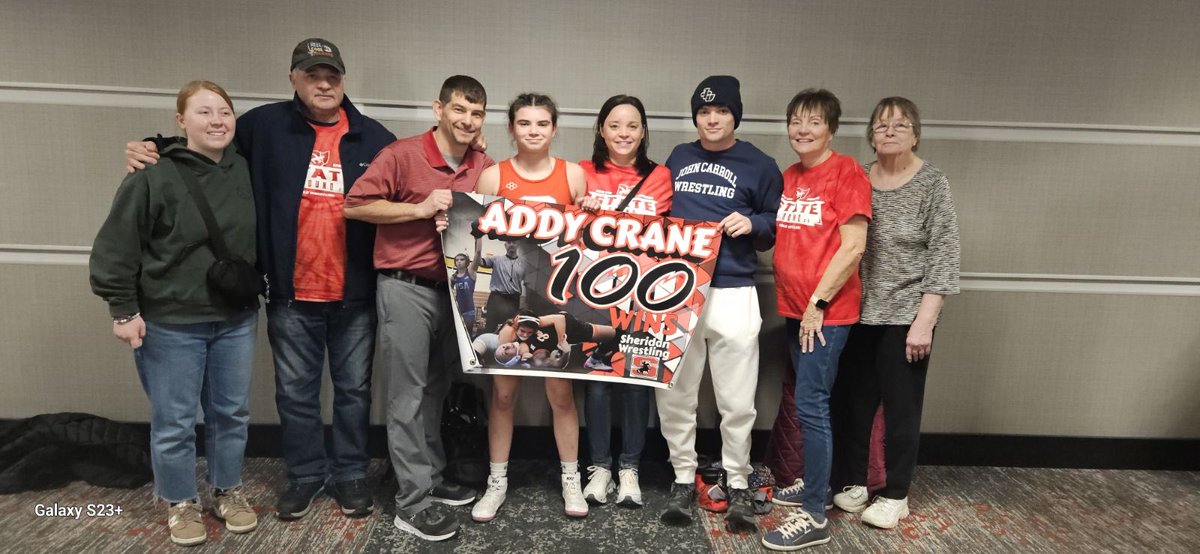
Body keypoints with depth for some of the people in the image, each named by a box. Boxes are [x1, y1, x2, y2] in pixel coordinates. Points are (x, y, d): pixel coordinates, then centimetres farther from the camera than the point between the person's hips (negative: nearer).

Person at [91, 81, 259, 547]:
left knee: (232, 412, 15)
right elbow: (115, 248, -10)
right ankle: (180, 503, 28)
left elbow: (259, 237, 14)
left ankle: (228, 491, 34)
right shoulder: (153, 177, -14)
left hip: (236, 318, 4)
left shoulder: (246, 171, 1)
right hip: (170, 323, -4)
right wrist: (124, 311, -10)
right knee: (174, 421, 8)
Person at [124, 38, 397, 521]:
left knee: (353, 390, 13)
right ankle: (305, 475, 32)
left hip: (356, 295, 0)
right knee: (295, 392, 13)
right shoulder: (265, 126, 1)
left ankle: (351, 474, 30)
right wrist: (151, 148, -4)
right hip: (291, 295, 0)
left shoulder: (373, 138, 2)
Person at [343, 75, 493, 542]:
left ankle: (432, 479, 30)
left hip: (454, 290, 6)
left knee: (437, 391, 16)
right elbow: (355, 205, -11)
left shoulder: (485, 168, 6)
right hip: (405, 289, -5)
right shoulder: (402, 154, -9)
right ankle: (412, 503, 9)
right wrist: (421, 209, -18)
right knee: (409, 396, 0)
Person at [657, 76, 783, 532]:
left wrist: (752, 224, -10)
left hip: (733, 293, -3)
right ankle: (683, 479, 22)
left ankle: (739, 485, 19)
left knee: (736, 400, 2)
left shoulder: (760, 165, 5)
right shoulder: (679, 158, 15)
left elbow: (780, 225, 8)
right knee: (673, 394, 6)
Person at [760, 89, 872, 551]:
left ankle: (814, 517, 2)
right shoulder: (788, 177, 11)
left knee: (810, 405, -6)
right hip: (793, 307, 7)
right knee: (809, 402, 16)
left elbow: (853, 248, -15)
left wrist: (818, 302, -14)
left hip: (827, 310, -7)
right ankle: (816, 481, 32)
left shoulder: (847, 172, -10)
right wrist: (793, 302, 8)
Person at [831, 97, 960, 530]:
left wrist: (924, 320, -14)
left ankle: (895, 495, 21)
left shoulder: (932, 183, -5)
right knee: (856, 402, 9)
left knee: (900, 406, 6)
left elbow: (944, 256, -8)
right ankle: (854, 482, 26)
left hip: (906, 315, -3)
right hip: (858, 313, 3)